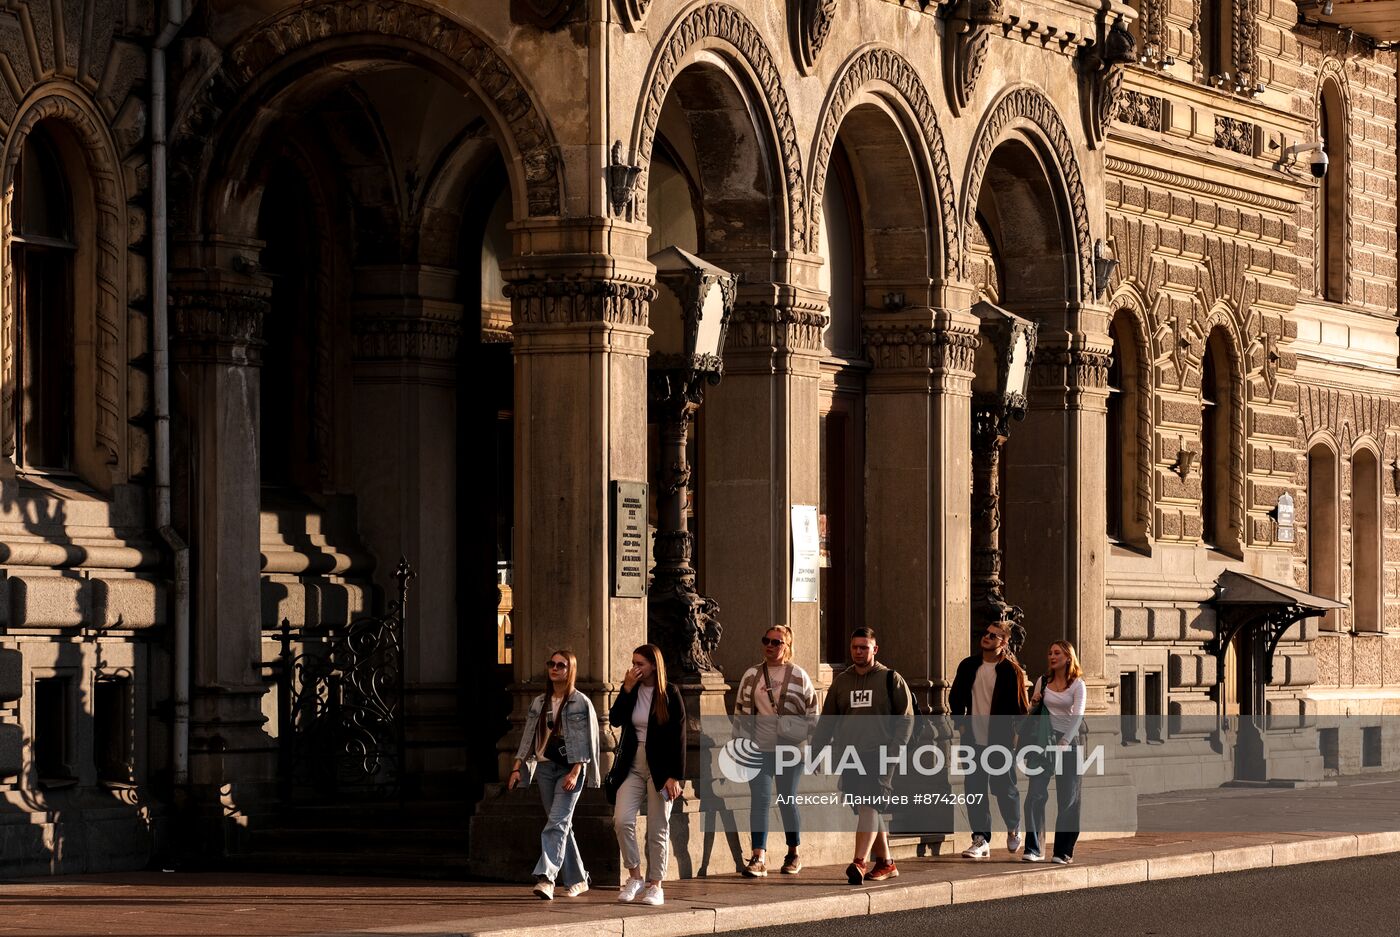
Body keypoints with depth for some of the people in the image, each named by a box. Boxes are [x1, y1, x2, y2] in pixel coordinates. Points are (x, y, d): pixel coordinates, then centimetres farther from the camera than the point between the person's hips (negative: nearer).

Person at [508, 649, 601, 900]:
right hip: (544, 766, 6)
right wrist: (517, 768, 5)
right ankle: (576, 879, 18)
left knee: (557, 822, -18)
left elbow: (585, 740, -8)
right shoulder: (539, 703, 13)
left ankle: (546, 877, -29)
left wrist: (575, 772, -18)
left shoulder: (581, 703, -3)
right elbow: (528, 738, 14)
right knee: (562, 824, 9)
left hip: (570, 769, -6)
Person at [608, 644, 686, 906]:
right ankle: (635, 877, 2)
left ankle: (655, 885, 9)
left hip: (659, 770, -4)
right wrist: (627, 689, -13)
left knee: (658, 829, 2)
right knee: (622, 820, -11)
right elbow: (615, 719, -6)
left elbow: (679, 736, -7)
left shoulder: (670, 694, -5)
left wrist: (675, 776, -12)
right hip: (633, 767, 4)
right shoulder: (632, 690, 7)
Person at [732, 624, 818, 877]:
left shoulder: (799, 676, 1)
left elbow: (812, 712, 5)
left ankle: (793, 856, 21)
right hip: (760, 749, 1)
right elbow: (741, 711, 10)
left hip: (790, 749, -1)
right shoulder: (751, 676, 6)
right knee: (760, 800, -9)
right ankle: (758, 858, -12)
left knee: (787, 802, 6)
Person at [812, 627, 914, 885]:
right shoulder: (841, 682, 16)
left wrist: (896, 747, -11)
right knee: (867, 812, 9)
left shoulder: (891, 679, 4)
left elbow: (906, 717, 2)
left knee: (868, 806, -19)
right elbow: (827, 720, 19)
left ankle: (860, 862, -29)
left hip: (879, 755, -5)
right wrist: (816, 749, 8)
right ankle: (885, 863, 20)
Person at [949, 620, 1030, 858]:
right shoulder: (968, 667, 7)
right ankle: (981, 839, 3)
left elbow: (1020, 706, -4)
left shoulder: (1011, 671, -7)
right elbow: (955, 696, 18)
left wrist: (1017, 732, -9)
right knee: (975, 791, 0)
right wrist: (960, 722, 8)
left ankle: (1014, 829, 29)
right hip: (974, 740, 4)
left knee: (1004, 788, 4)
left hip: (1001, 741, -4)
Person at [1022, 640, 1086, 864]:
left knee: (1068, 798, 2)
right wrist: (1033, 704, -3)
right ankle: (1033, 849, -10)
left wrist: (1064, 742, -20)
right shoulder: (1043, 682, 10)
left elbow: (1077, 715, -9)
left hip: (1068, 739, -2)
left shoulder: (1077, 684, 1)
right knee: (1035, 793, -10)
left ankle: (1063, 851, 9)